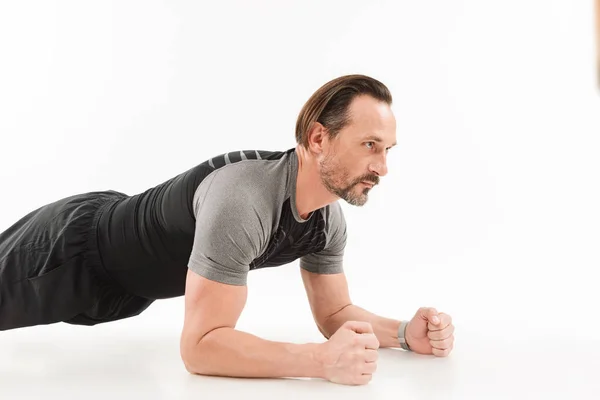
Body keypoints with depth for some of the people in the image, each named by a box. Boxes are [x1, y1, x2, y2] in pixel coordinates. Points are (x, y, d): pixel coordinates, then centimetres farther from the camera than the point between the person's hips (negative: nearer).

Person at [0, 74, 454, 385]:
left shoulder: (329, 218, -16)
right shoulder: (243, 200, -44)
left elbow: (334, 312, -4)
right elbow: (201, 345, -43)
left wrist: (405, 332, -23)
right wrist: (322, 360, -53)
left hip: (125, 282, 8)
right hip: (75, 245, -8)